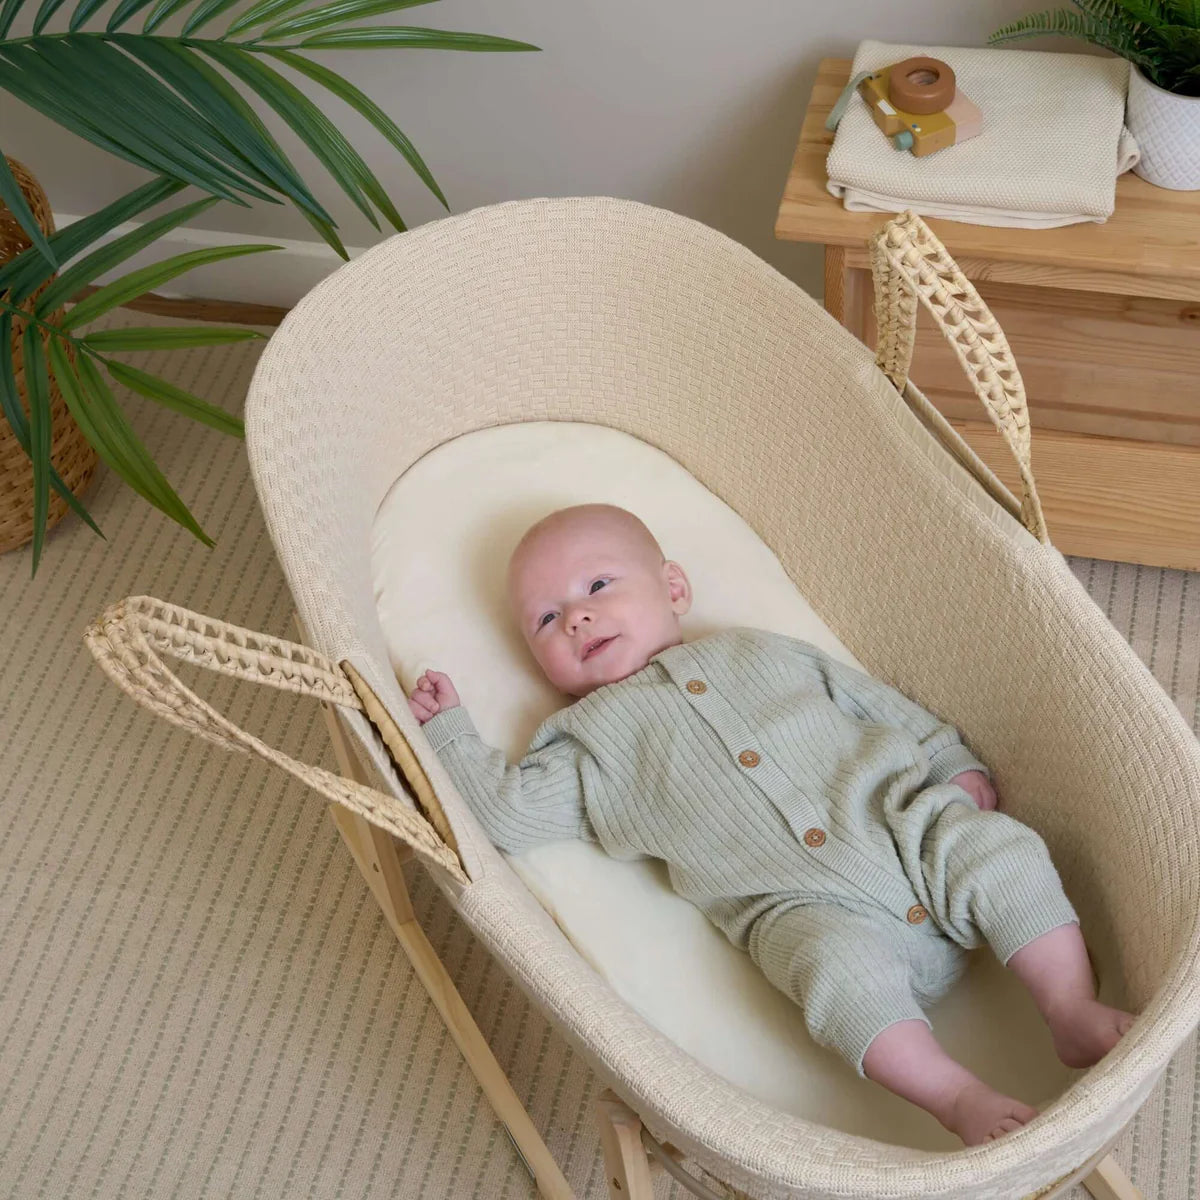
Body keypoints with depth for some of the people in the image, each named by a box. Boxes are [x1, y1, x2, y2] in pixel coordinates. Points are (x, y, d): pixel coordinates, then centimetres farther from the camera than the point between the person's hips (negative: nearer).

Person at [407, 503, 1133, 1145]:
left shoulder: (764, 653, 21)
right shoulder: (594, 739, 15)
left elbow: (882, 705, 24)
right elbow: (509, 812, 4)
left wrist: (958, 766, 16)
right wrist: (447, 730, 8)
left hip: (914, 829, 4)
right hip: (802, 908, -4)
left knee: (1004, 849, -17)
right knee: (838, 961, -33)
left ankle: (1074, 1012, -11)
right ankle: (957, 1097, -27)